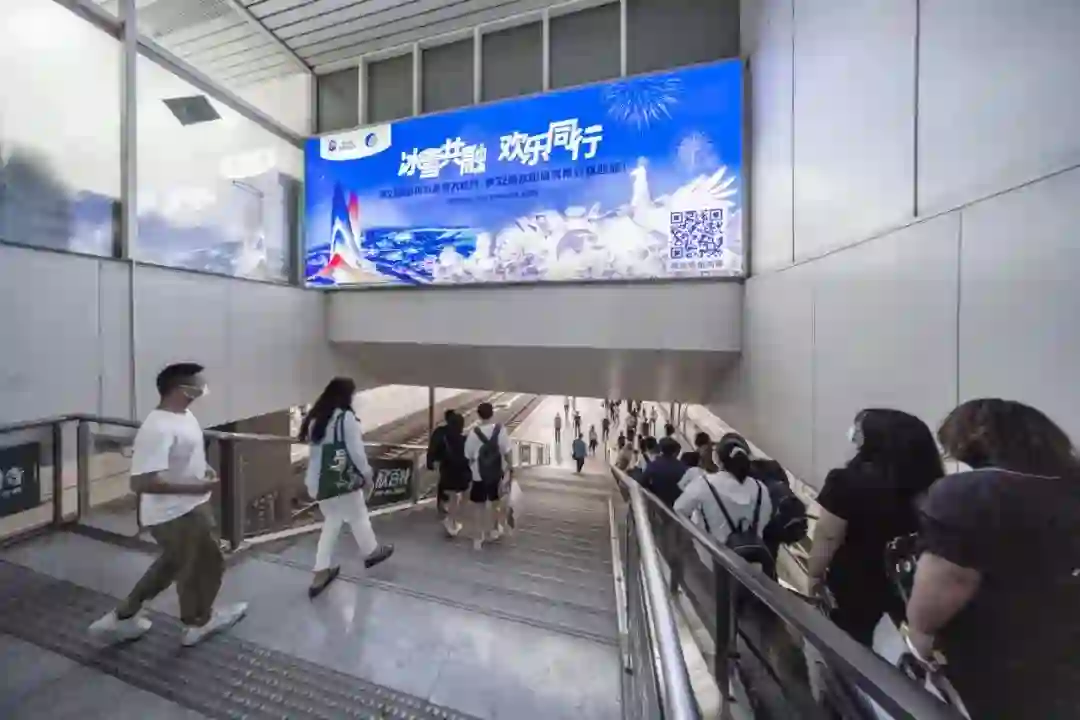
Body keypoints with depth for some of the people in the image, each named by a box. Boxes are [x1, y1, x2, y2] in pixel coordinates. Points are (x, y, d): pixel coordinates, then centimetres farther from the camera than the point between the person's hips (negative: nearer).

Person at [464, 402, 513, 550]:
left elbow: (469, 456, -7)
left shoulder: (474, 433, -14)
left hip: (479, 474, -1)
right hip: (497, 472, 1)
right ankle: (493, 530, 39)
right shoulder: (500, 429, -13)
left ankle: (477, 538, 21)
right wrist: (510, 466, 3)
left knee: (478, 506, 13)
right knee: (495, 502, 23)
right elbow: (506, 451, -10)